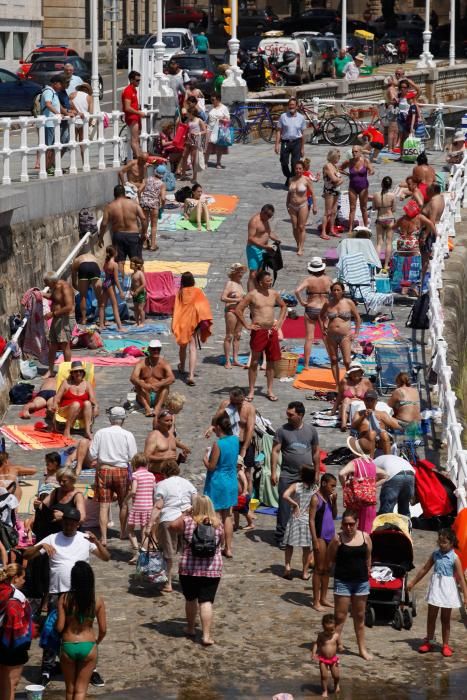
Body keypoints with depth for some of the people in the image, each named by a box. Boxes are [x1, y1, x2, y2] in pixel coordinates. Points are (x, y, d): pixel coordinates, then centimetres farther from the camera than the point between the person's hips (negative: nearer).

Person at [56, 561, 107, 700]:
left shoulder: (64, 599, -10)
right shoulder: (98, 601, -7)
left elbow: (59, 627, -10)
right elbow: (103, 629, -3)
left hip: (68, 646, 0)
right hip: (88, 647, 0)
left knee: (70, 689, 18)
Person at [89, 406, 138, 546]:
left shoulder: (100, 433, -3)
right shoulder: (128, 435, -7)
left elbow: (92, 454, -2)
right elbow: (133, 457, -5)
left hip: (103, 470, 0)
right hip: (122, 471, 0)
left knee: (103, 505, 0)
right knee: (123, 503, 18)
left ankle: (103, 537, -9)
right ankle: (122, 532, 32)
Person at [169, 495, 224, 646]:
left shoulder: (187, 521, -8)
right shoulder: (217, 524, -2)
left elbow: (173, 526, 11)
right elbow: (221, 544, 11)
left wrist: (183, 515, 20)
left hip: (188, 568, 0)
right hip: (212, 570, 0)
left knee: (190, 599, 18)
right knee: (206, 602, -1)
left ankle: (190, 629, 33)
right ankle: (206, 636, -7)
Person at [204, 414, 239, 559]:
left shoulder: (218, 444, -21)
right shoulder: (235, 440, -1)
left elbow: (211, 466, -18)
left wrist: (205, 458, 2)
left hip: (217, 483, -7)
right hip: (231, 483, 7)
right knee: (227, 516, 16)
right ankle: (228, 548, 19)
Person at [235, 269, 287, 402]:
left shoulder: (274, 294, 8)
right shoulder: (252, 295, -8)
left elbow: (283, 306, 25)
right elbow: (238, 310, -9)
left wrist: (279, 321, 14)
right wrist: (247, 325, -9)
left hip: (272, 331, 5)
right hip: (258, 331, -5)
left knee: (271, 361, 8)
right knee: (254, 362, 0)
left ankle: (269, 390, 16)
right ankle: (251, 391, 5)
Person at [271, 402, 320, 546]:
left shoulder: (311, 430, 4)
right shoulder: (282, 430, -3)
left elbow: (316, 452, 12)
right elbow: (275, 451, -3)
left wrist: (317, 473, 11)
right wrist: (273, 472, -10)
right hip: (287, 475, -2)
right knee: (284, 507, -3)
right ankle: (281, 536, 3)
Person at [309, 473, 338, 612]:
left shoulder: (329, 497, 12)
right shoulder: (316, 498, -10)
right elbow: (311, 520, -14)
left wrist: (334, 501, 2)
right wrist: (315, 540, -19)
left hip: (330, 536, 8)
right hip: (320, 536, -8)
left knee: (327, 569, 12)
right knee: (319, 569, -3)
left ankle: (323, 598, 20)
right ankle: (316, 601, 2)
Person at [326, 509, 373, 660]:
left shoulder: (365, 537, 0)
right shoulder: (338, 539, -9)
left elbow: (368, 558, 10)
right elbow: (329, 560, -4)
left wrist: (366, 572, 8)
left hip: (361, 581, 3)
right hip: (342, 581, -3)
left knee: (359, 616, 14)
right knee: (340, 616, -4)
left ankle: (362, 648, 22)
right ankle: (336, 643, 1)